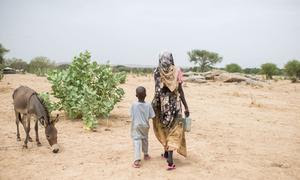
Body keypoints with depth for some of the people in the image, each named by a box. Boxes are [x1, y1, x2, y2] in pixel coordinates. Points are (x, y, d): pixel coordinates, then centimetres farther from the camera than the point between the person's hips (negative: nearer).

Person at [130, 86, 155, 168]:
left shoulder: (134, 104, -14)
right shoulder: (148, 105, -12)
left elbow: (131, 115, -5)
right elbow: (151, 116, -8)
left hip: (136, 125, -2)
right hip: (145, 125, 2)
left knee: (137, 141, -5)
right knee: (145, 139, 22)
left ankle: (137, 160, -17)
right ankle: (146, 154, 42)